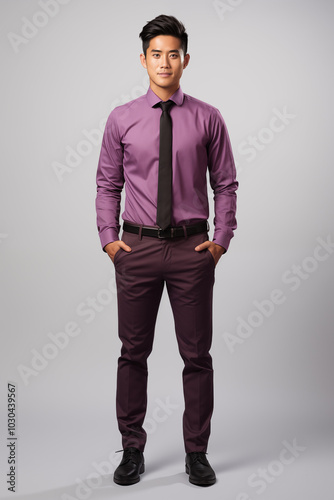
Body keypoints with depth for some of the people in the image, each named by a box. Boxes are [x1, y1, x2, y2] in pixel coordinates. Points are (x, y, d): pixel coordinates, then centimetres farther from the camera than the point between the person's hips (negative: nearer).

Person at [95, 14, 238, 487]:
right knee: (133, 352, 8)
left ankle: (197, 453, 22)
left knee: (197, 354, 6)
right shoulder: (121, 119, 4)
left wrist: (222, 239, -4)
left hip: (192, 247, 0)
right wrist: (108, 237, -1)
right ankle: (132, 450, 24)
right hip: (137, 246, 1)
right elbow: (107, 184, 9)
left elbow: (226, 184, 5)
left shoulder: (208, 119, 3)